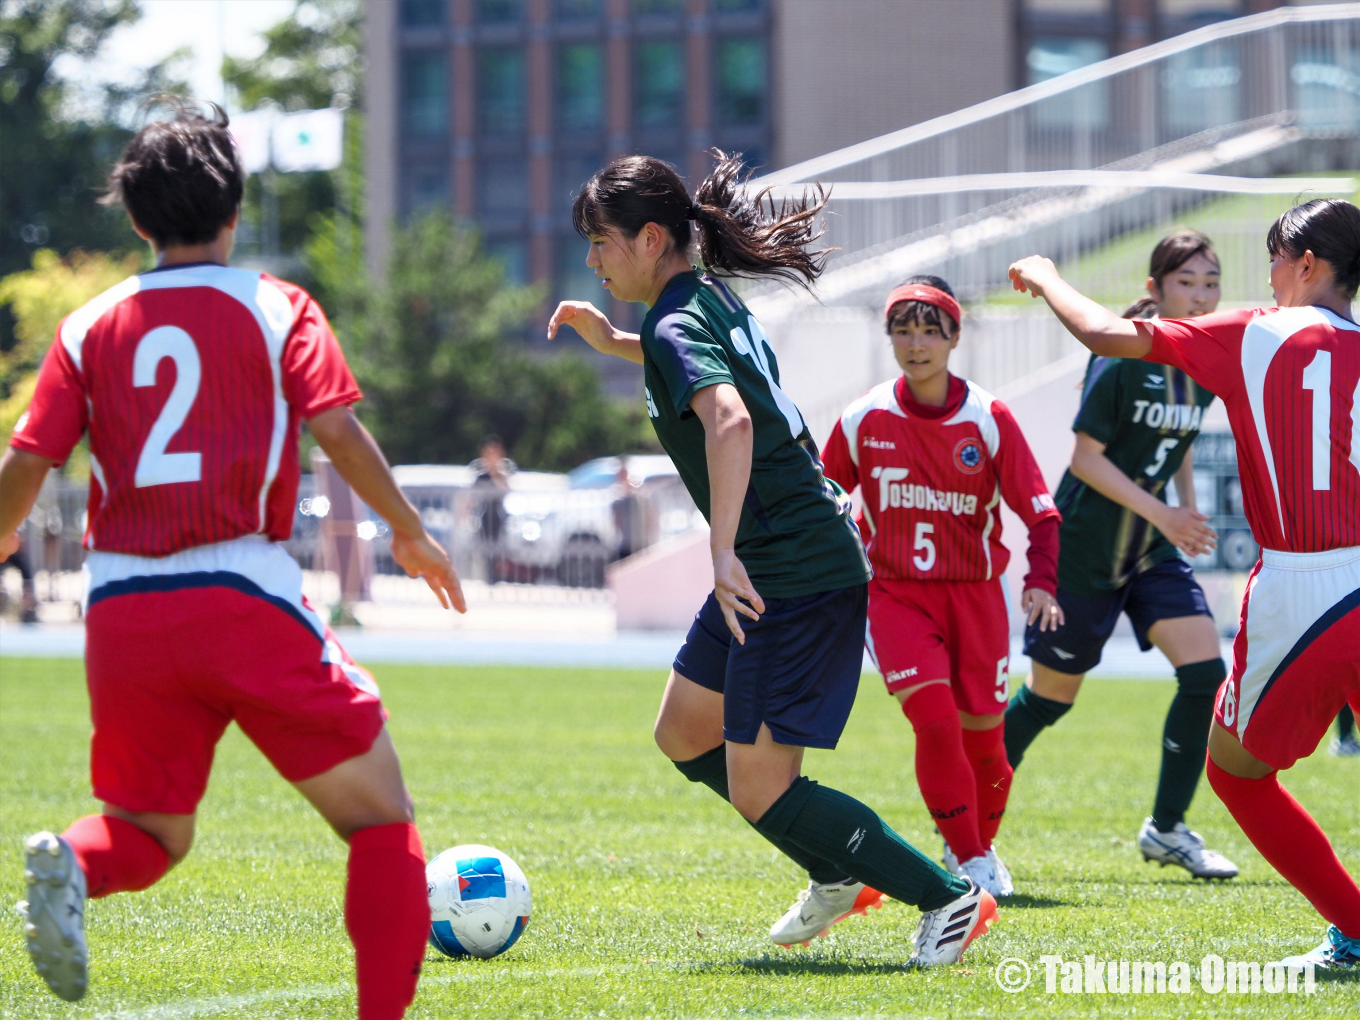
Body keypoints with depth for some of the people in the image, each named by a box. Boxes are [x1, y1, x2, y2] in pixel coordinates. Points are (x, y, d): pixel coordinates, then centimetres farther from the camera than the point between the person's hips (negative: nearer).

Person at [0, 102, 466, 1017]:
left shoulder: (90, 327, 10)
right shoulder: (276, 307, 3)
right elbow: (337, 429, -7)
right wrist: (410, 530, 5)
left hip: (121, 611, 3)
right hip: (247, 598, -3)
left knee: (151, 833, 20)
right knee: (381, 819, 7)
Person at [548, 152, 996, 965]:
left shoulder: (676, 326, -17)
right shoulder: (711, 297, 12)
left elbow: (729, 418, -36)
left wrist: (725, 553, -40)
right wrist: (614, 343, 27)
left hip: (798, 572, -10)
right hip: (788, 559, 10)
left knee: (759, 790, -8)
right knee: (685, 737, 20)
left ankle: (951, 898, -2)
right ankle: (842, 873, 27)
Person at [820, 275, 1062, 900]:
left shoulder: (988, 420, -7)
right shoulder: (863, 420, -4)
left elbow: (1039, 511, -5)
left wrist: (1041, 581, -20)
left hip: (974, 593, 1)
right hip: (894, 592, -1)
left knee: (982, 736, 3)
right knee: (935, 722, -19)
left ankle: (980, 848, 31)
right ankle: (967, 861, -6)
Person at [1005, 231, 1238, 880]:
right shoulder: (1124, 358, -18)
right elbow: (1086, 457, -17)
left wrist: (1188, 512, 7)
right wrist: (1161, 513, -21)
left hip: (1153, 549, 6)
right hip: (1083, 550, -6)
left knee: (1206, 672, -11)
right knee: (1052, 692, 5)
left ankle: (1166, 827, 3)